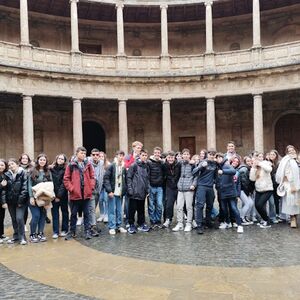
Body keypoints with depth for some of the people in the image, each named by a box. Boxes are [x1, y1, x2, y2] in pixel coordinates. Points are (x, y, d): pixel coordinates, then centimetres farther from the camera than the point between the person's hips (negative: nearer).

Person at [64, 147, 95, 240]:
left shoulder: (88, 164, 4)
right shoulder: (71, 165, -3)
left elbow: (92, 177, 8)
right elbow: (66, 179, -2)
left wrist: (91, 187, -3)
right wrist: (71, 188, -9)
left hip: (86, 193, 2)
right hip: (75, 194, -1)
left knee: (86, 213, 9)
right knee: (73, 214, 10)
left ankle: (87, 231, 18)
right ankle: (72, 231, 22)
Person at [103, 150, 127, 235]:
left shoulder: (123, 168, 10)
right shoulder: (112, 166, -6)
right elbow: (106, 178, -10)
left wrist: (124, 190, 3)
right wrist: (109, 190, -15)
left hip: (120, 193, 5)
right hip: (112, 192, -5)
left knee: (119, 210, 12)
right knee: (112, 210, 0)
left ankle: (119, 226, 22)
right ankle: (112, 227, 8)